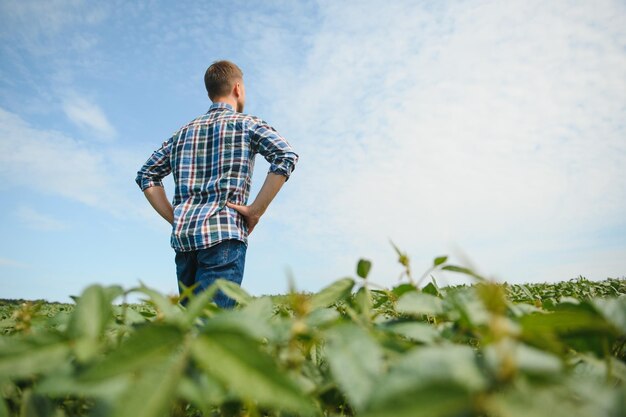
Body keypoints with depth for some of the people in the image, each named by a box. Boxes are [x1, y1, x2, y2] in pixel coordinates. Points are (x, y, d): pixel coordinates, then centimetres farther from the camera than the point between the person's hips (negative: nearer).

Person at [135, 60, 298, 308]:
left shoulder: (184, 132, 22)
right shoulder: (246, 124, 7)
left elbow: (146, 175, 20)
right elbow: (286, 156, -11)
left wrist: (174, 218, 14)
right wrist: (256, 211, -8)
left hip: (182, 237, 6)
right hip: (224, 234, -5)